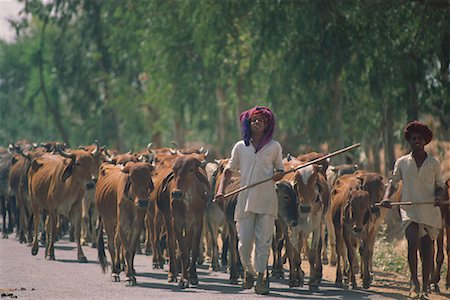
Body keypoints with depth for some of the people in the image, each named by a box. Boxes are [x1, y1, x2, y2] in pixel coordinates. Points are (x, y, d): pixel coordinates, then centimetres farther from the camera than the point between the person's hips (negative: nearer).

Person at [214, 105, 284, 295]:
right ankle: (248, 271, 24)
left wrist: (279, 175, -9)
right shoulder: (240, 147, 9)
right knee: (244, 242, 0)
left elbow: (280, 169, 15)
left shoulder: (274, 147, 7)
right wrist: (221, 190, -5)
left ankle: (260, 279, 2)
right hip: (245, 201, 1)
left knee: (263, 242, -3)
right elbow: (229, 170, 10)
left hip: (267, 202, -1)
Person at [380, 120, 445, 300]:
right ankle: (414, 281, -9)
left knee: (427, 248, 3)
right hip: (409, 210, -1)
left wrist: (438, 196, -9)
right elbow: (393, 182, 14)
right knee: (413, 241, -22)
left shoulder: (434, 163, 6)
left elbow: (440, 185, 13)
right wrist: (386, 197, -4)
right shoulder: (402, 162, 7)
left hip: (430, 211, 1)